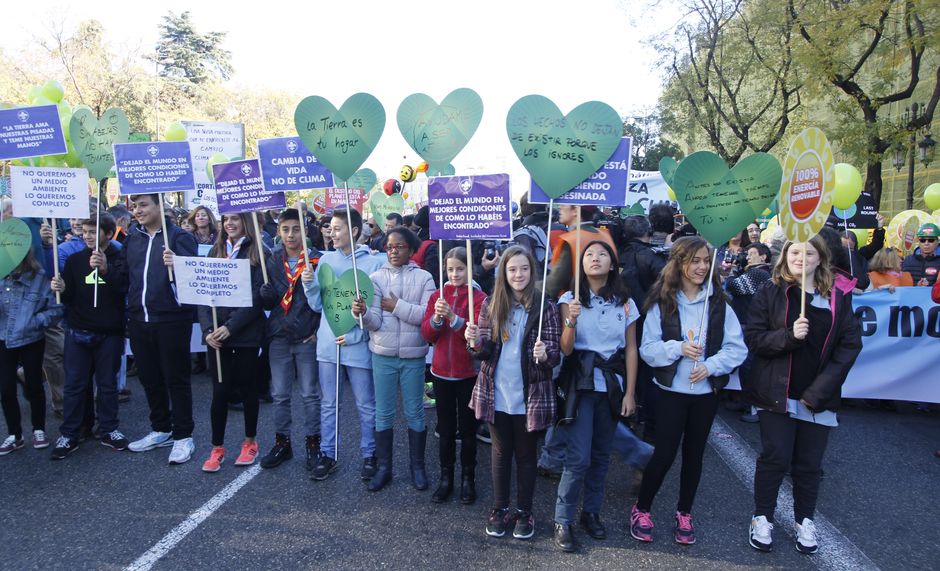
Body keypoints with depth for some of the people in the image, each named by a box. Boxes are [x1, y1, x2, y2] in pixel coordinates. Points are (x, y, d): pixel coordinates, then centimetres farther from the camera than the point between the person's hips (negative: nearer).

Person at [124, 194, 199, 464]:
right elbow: (124, 275, 15)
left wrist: (175, 265, -33)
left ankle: (183, 436, 14)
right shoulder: (132, 238, 11)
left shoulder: (179, 236, -7)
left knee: (176, 378, 2)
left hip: (171, 319, -6)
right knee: (149, 377, 16)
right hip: (139, 319, 6)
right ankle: (161, 430, 32)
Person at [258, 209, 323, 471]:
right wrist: (265, 293, -14)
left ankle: (313, 442, 19)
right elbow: (267, 303, 8)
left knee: (310, 394, 6)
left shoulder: (316, 260, -4)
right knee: (280, 395, 11)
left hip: (307, 338, -3)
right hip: (279, 336, 3)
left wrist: (318, 331, -8)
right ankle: (282, 442, 24)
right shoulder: (272, 260, 6)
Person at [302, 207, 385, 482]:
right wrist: (309, 284, -11)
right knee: (328, 404, 13)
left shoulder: (374, 263, -8)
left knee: (366, 405, 9)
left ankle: (369, 454, 24)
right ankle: (327, 454, 26)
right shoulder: (326, 259, 5)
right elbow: (318, 305, 7)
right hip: (328, 344, 4)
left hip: (359, 346, -3)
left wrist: (355, 335, -14)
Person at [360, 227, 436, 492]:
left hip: (413, 355, -1)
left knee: (414, 413, 10)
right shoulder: (376, 277, 1)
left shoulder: (423, 278, -3)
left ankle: (418, 466, 25)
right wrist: (363, 313, -28)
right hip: (382, 354, 2)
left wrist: (396, 306, -14)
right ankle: (384, 467, 24)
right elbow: (375, 322, -7)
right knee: (383, 414, 10)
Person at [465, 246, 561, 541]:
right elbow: (485, 352, 2)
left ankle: (524, 512, 30)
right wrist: (475, 343, -20)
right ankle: (500, 509, 33)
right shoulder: (491, 304, -1)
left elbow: (556, 353, -9)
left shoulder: (545, 307, -10)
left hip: (530, 397, -2)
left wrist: (545, 355, -31)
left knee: (526, 455, 14)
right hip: (496, 395, 3)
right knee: (500, 453, 17)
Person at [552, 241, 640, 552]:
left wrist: (630, 392, 1)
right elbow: (565, 349, -6)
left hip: (612, 384, 3)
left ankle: (591, 512, 27)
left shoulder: (625, 302, 4)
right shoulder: (570, 299, -2)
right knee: (579, 457, -8)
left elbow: (631, 349, 5)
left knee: (601, 454, 11)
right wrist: (571, 321, -25)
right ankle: (562, 521, 5)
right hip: (581, 383, -3)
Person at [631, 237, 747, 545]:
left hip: (706, 391, 2)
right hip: (671, 390, -2)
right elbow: (647, 349, -7)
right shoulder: (661, 302, -6)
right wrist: (678, 348, -23)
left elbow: (737, 348, -2)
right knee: (664, 453, 0)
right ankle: (641, 509, 22)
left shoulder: (719, 302, -1)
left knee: (694, 453, 13)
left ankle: (684, 513, 31)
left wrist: (710, 365, -17)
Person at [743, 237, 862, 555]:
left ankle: (804, 520, 29)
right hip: (778, 394, -1)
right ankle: (762, 517, 20)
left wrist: (819, 390, -9)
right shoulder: (769, 295, -1)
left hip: (818, 398, 2)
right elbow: (754, 338, -4)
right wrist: (789, 335, -23)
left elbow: (850, 344, -2)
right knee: (775, 458, 2)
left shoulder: (838, 298, 2)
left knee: (809, 463, 10)